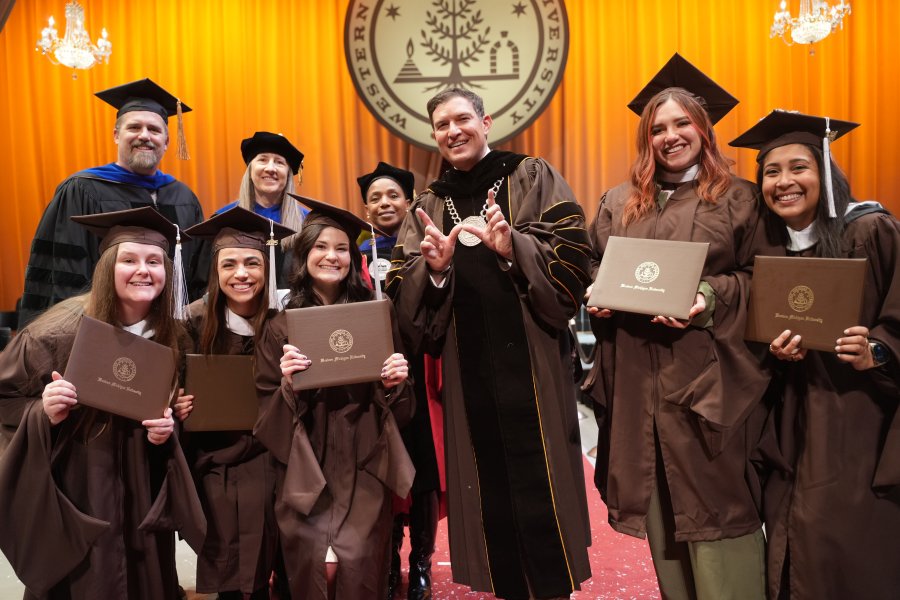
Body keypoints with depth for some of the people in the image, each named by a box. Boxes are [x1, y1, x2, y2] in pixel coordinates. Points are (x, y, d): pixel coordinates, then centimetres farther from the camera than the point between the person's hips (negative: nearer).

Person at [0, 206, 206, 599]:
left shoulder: (171, 337, -4)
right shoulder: (62, 328, -16)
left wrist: (166, 428, -12)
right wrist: (45, 413, -25)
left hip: (142, 496, 4)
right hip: (71, 496, -3)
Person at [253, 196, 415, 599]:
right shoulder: (281, 326, 5)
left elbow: (398, 409, 10)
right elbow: (267, 410, 3)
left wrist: (393, 385, -12)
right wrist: (287, 384, -17)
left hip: (362, 464, 0)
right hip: (304, 467, 0)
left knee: (356, 563, -14)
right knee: (316, 564, -15)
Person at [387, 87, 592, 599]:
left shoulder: (533, 179, 4)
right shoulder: (429, 206, 12)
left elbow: (573, 254, -7)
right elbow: (403, 292, 5)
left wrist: (513, 247, -22)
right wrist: (435, 268, -15)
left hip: (531, 356, -3)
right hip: (467, 363, 3)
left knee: (539, 480, 2)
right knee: (489, 484, 8)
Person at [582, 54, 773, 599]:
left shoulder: (738, 199, 4)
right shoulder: (619, 204, 13)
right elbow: (595, 272, 17)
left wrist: (711, 296, -16)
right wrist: (597, 299, -4)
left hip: (708, 376, -3)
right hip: (638, 376, 4)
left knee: (713, 505, -1)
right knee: (660, 505, 12)